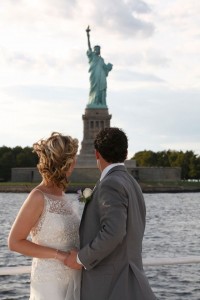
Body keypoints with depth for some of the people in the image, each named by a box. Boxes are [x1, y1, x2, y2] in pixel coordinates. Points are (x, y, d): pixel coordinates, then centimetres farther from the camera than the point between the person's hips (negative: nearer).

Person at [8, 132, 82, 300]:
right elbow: (14, 242, -13)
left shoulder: (62, 195, 8)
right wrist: (59, 255, -17)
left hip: (74, 279, 7)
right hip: (50, 282, -7)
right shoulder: (38, 197, -14)